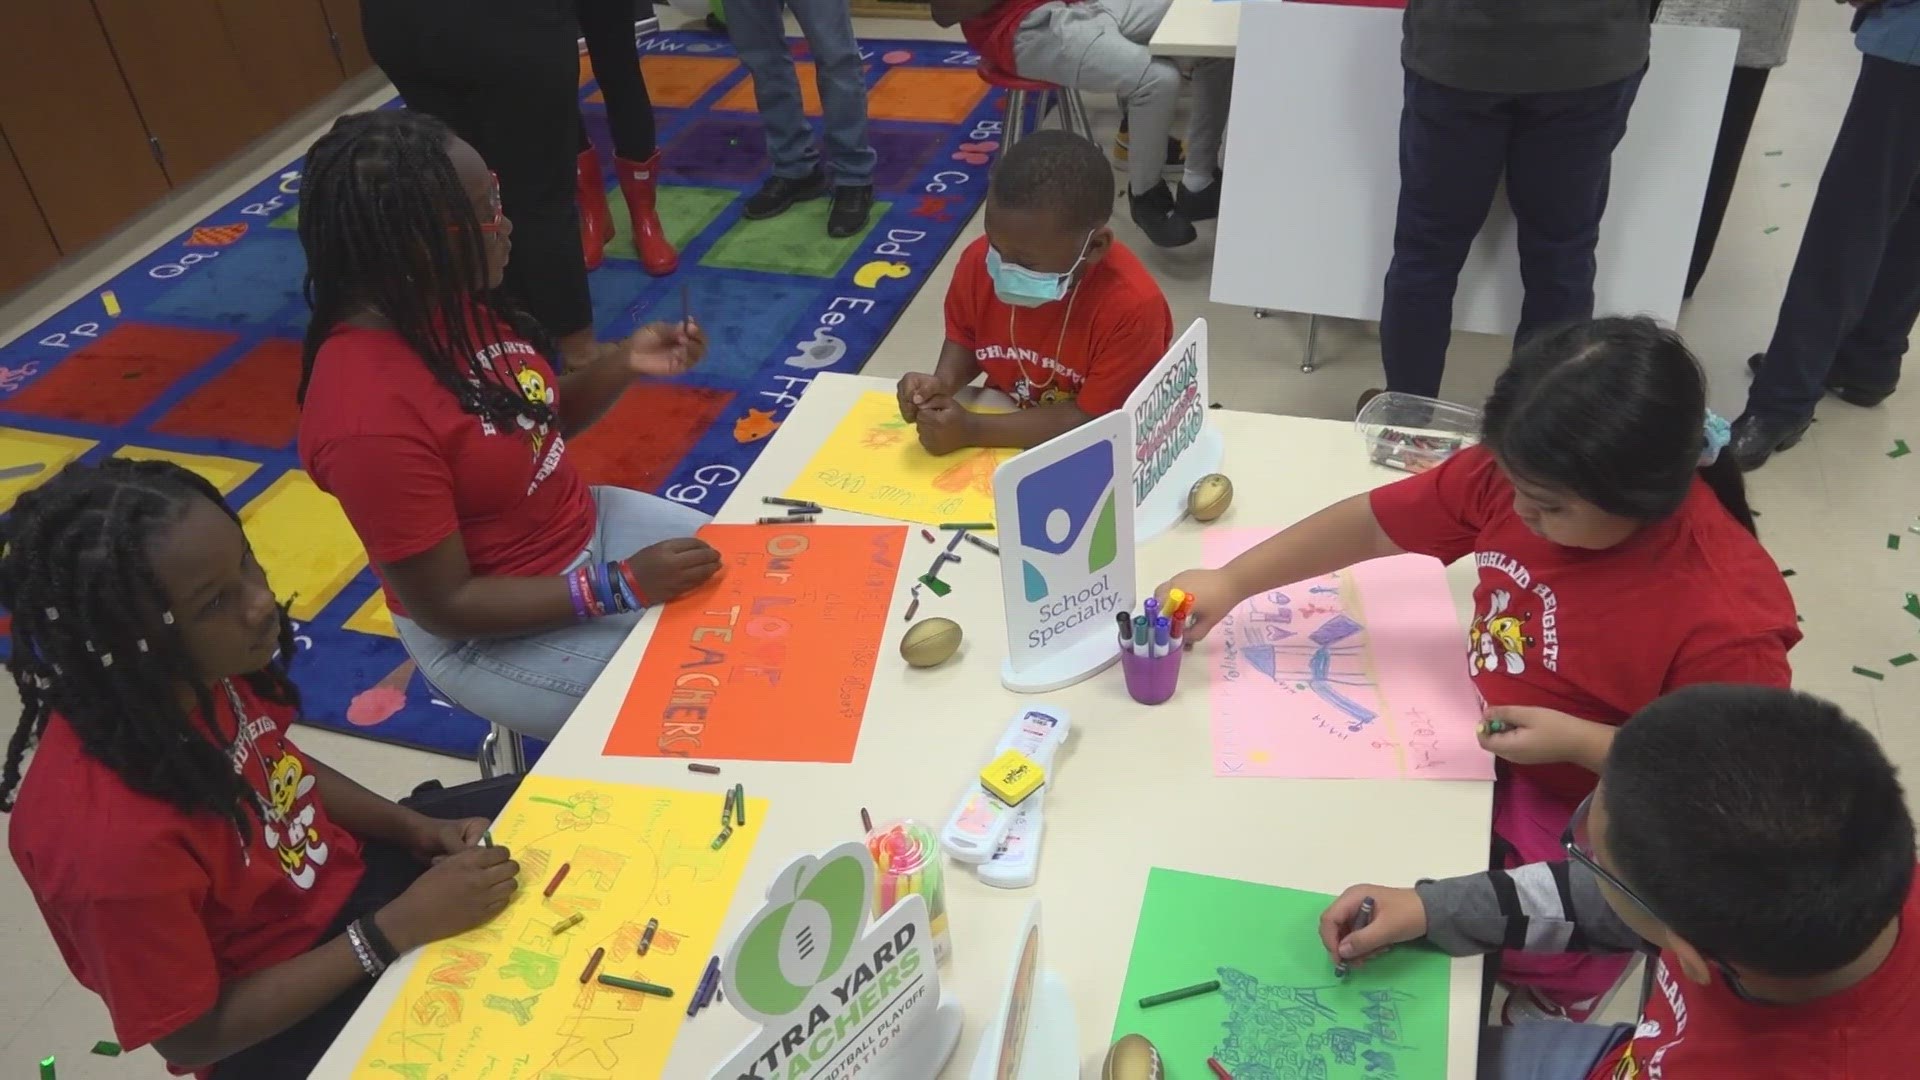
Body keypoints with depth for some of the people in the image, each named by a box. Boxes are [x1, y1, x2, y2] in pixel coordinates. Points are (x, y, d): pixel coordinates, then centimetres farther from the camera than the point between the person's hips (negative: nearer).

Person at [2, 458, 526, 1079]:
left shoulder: (199, 674, -19)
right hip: (279, 1027, -6)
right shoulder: (113, 836, -38)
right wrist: (405, 926, -26)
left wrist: (414, 828, -9)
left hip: (337, 877, 6)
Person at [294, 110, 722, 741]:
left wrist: (623, 365, -10)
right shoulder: (369, 418, -32)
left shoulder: (451, 301, -9)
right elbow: (445, 604, -24)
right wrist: (620, 588, -25)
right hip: (487, 634, -7)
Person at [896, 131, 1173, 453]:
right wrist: (943, 382, -14)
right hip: (1001, 446, 3)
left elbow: (1094, 421, -21)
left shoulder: (1133, 306, -25)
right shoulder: (980, 260, -12)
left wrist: (972, 430, -25)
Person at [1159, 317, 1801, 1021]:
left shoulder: (1728, 618, -33)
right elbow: (1372, 522, -8)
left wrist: (1578, 741, -29)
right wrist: (1231, 583, -11)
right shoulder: (1522, 476, -18)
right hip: (1487, 743, 6)